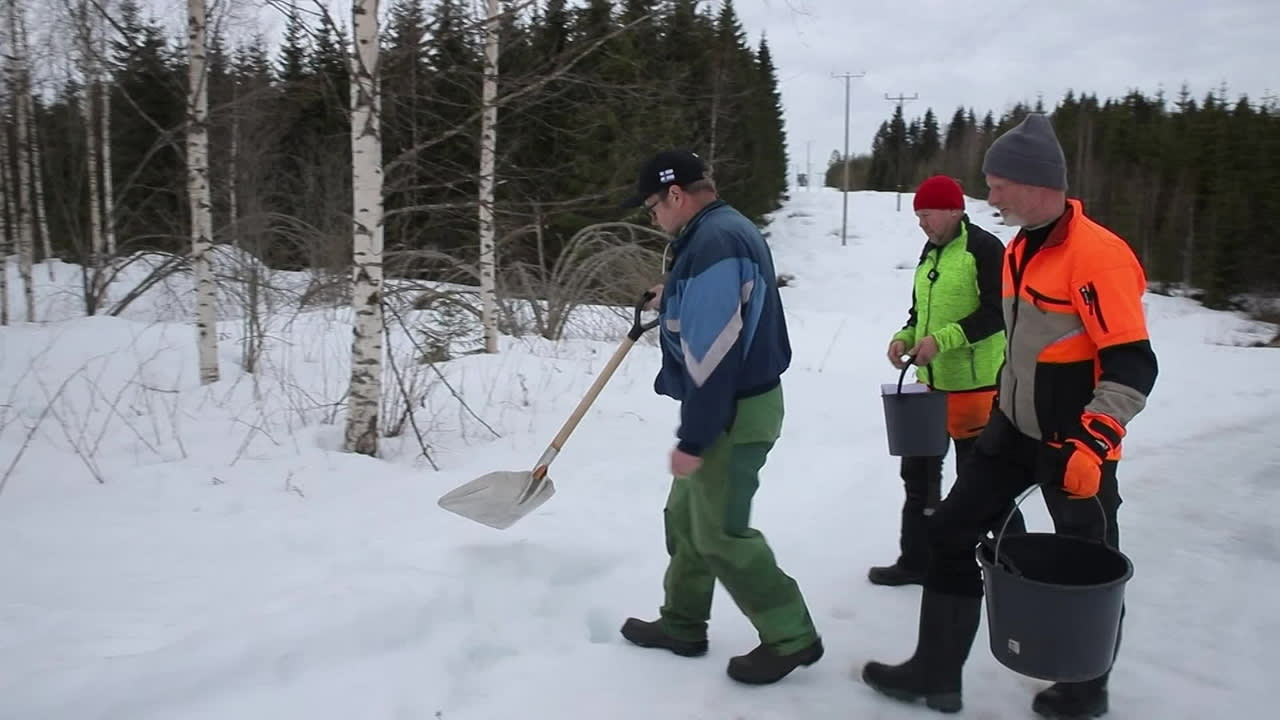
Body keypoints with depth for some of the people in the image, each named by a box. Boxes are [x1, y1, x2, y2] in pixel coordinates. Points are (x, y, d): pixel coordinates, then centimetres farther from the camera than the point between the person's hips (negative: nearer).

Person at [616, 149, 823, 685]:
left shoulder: (714, 242, -22)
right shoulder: (727, 230, 11)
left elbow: (712, 355, -26)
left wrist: (692, 438, -23)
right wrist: (674, 303, 31)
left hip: (730, 415, -11)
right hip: (737, 402, 11)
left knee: (720, 534, 0)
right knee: (685, 516, 18)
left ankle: (792, 637, 13)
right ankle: (682, 623, 31)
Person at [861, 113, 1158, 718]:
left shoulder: (1097, 255, -20)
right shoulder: (1020, 249, 7)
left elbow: (1132, 367, -22)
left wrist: (1091, 443, -30)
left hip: (1075, 445, -8)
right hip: (1013, 428, 8)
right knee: (950, 532, 7)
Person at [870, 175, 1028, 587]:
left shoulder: (983, 249, -11)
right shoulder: (929, 255, 14)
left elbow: (997, 313, -18)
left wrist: (942, 339, -24)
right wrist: (905, 338, 1)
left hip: (976, 384, -8)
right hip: (932, 383, 9)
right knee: (918, 471, 13)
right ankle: (916, 560, 25)